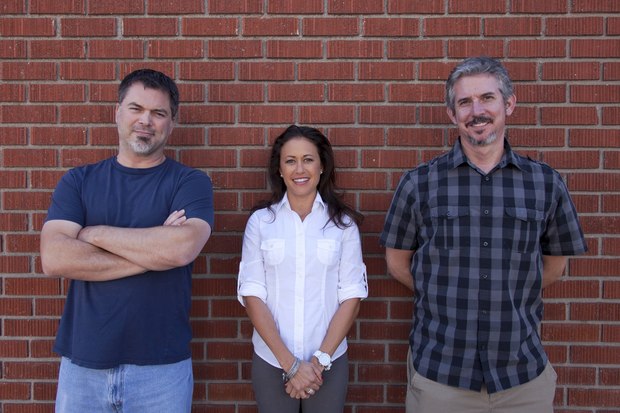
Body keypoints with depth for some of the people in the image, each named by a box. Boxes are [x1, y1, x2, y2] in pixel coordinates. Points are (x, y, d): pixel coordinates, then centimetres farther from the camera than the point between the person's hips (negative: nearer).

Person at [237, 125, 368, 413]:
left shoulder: (343, 223, -2)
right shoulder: (260, 221, -4)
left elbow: (352, 295, -3)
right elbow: (252, 294, -6)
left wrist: (320, 360, -10)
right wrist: (290, 362, -12)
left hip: (329, 362, 0)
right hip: (270, 361, 0)